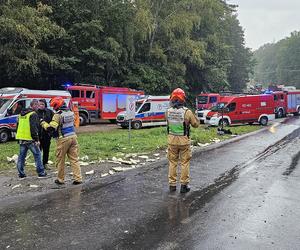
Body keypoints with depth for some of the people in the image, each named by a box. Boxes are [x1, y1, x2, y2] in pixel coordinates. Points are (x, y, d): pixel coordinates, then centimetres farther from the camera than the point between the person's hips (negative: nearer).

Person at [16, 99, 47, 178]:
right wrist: (36, 139, -17)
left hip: (21, 138, 8)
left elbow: (18, 125, 22)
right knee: (37, 155, 2)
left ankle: (21, 174, 16)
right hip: (30, 139, -8)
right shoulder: (33, 114, -12)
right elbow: (33, 128, -19)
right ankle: (41, 173, 6)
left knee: (21, 155, 12)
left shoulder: (22, 113, 16)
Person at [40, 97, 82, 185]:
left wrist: (43, 123, -2)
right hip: (73, 137, 6)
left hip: (63, 139, -6)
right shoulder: (70, 112, 8)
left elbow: (51, 128, -17)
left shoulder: (58, 115, -14)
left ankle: (60, 179, 20)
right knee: (74, 159, 7)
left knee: (60, 160, 9)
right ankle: (78, 178, 5)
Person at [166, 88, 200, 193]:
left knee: (172, 162, 15)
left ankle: (172, 185, 21)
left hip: (172, 140, 3)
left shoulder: (168, 111, -8)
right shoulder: (187, 112, -16)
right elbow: (196, 124, -4)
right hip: (184, 141, -3)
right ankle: (184, 185, 16)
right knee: (185, 163, 11)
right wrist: (193, 116, 13)